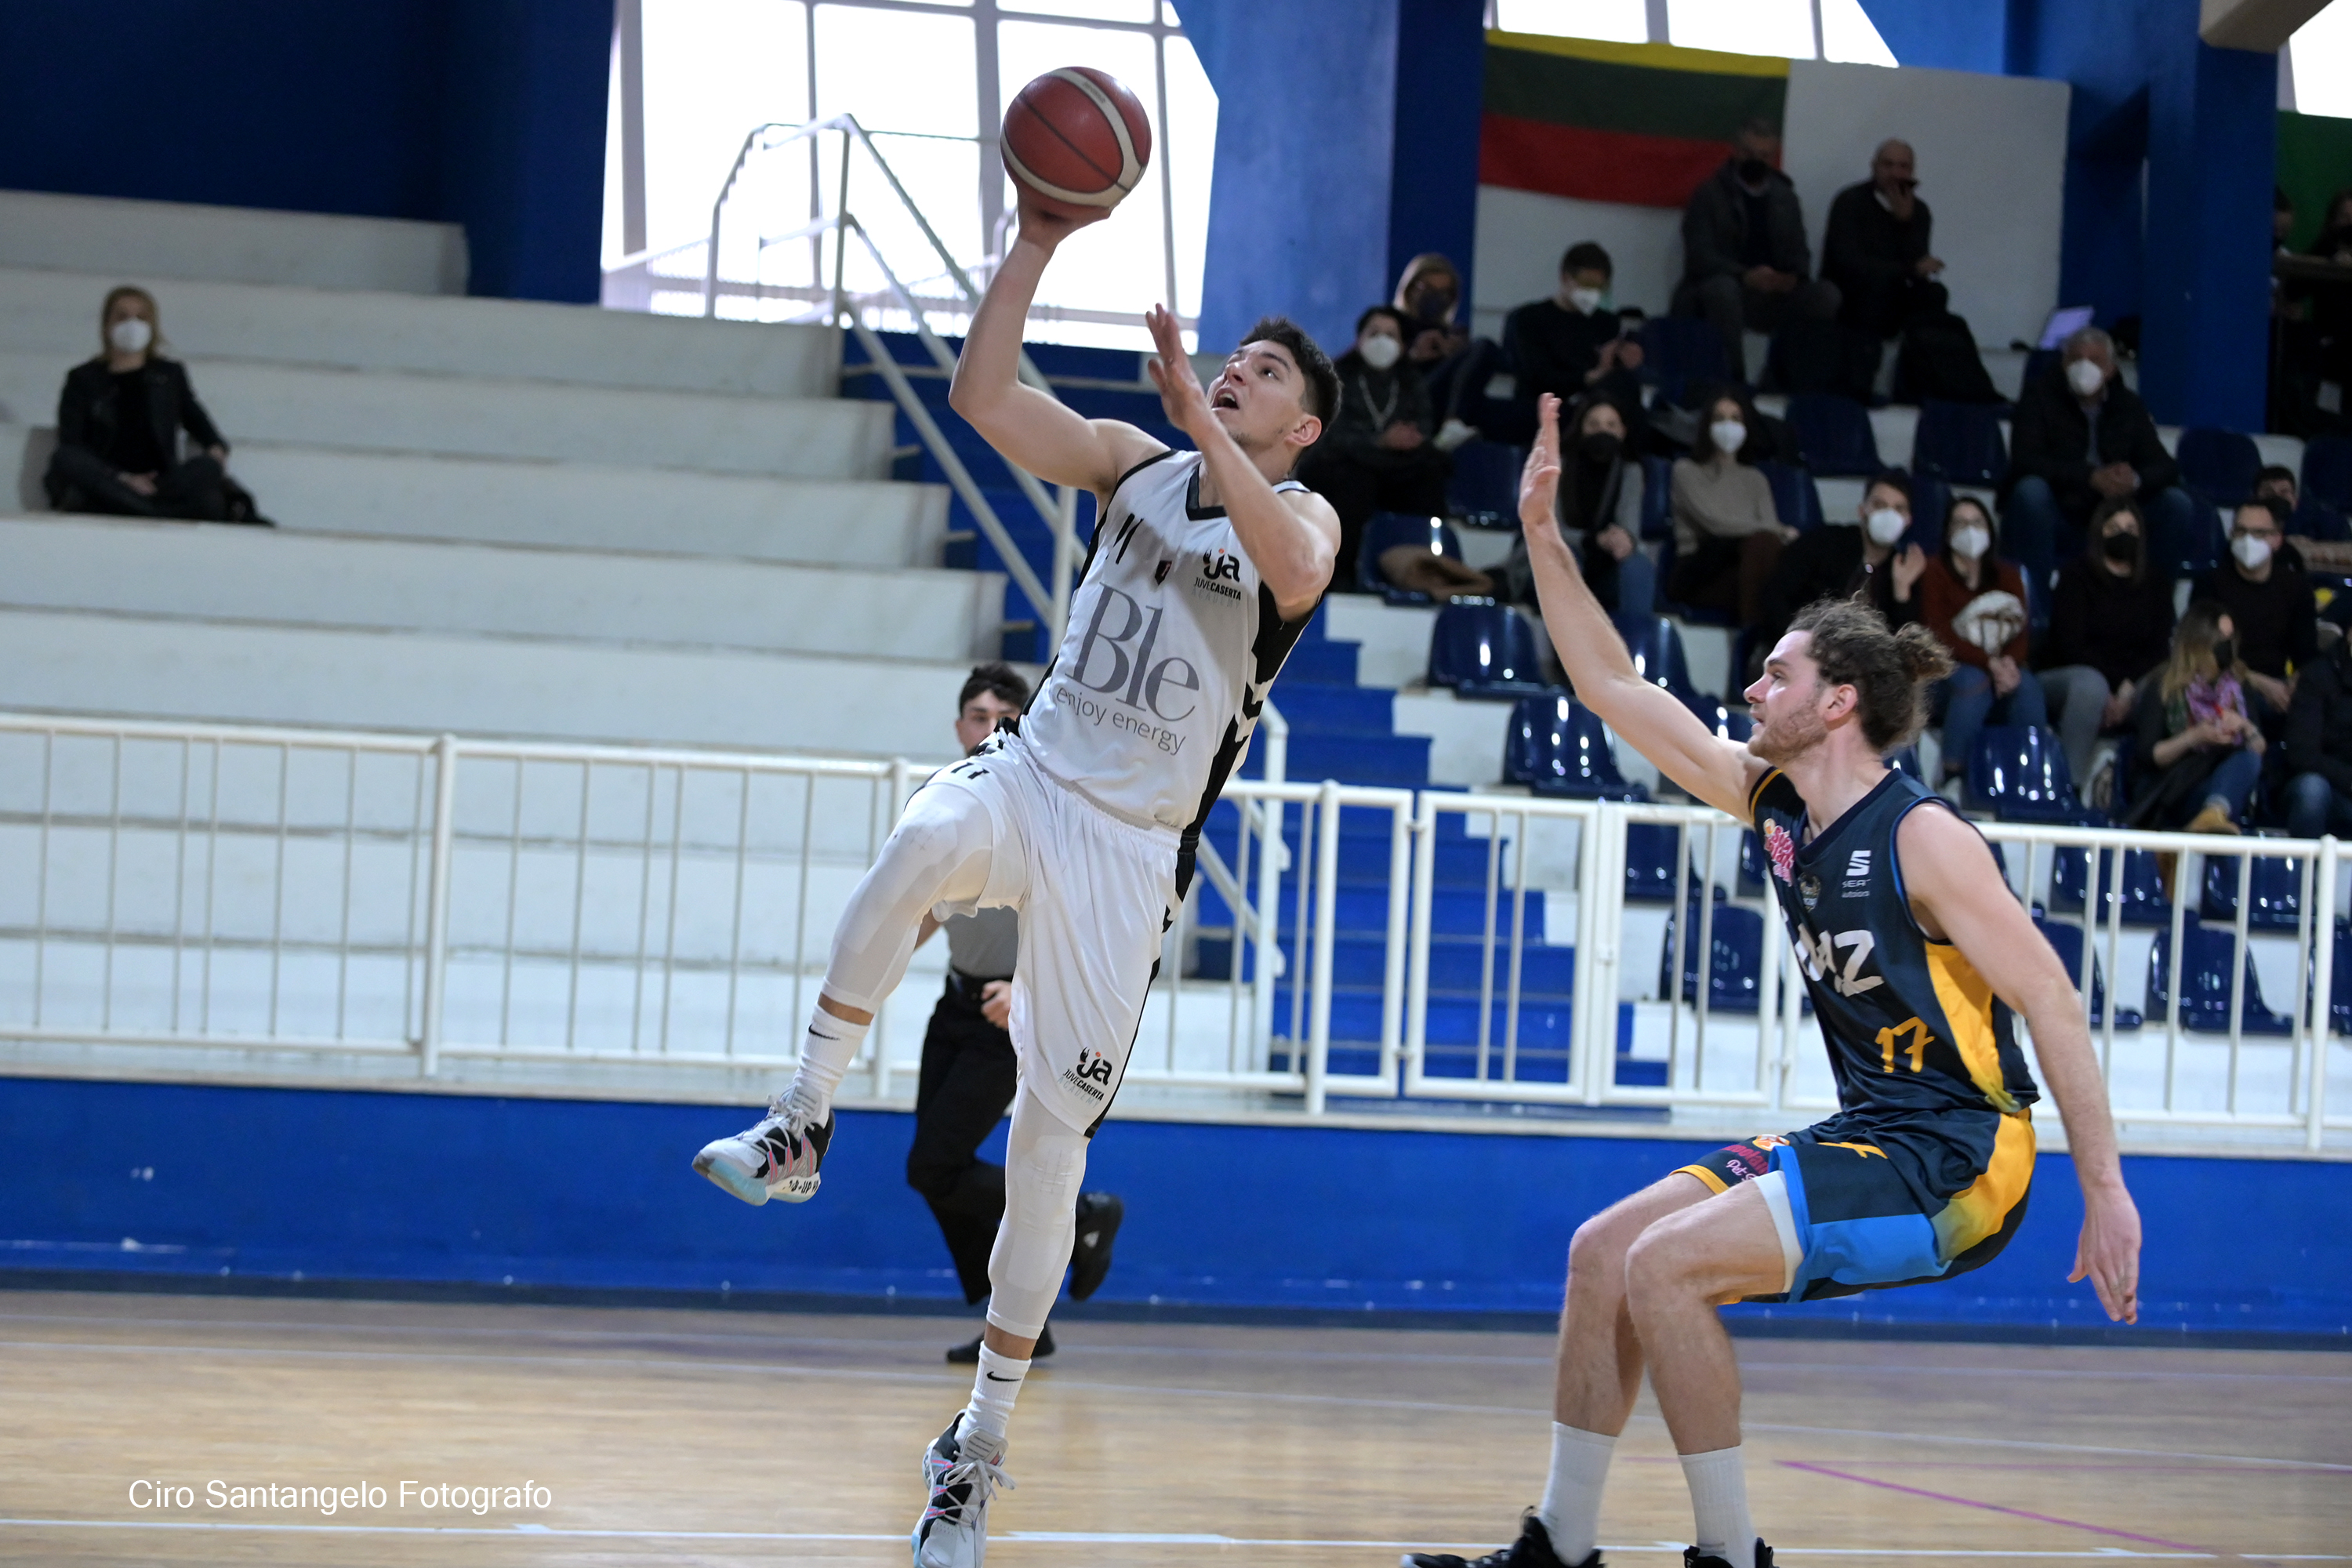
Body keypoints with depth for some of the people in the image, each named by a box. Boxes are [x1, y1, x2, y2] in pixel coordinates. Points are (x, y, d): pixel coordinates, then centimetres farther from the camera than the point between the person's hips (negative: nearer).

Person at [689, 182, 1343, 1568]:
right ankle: (803, 1127, -25)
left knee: (1052, 1141, -4)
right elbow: (982, 394, -2)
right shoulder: (1131, 463, 11)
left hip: (1131, 844, -2)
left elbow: (1293, 576, -26)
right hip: (1031, 777, 2)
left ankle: (980, 1451, 7)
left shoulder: (1303, 514, 1)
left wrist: (1195, 411, -29)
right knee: (926, 842, -37)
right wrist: (1040, 240, -11)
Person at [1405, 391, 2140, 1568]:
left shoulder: (1923, 840, -17)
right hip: (1866, 1135, 9)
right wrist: (1542, 535, 5)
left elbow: (2052, 1006, -16)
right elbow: (1614, 690, 12)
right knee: (1602, 1249, 5)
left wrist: (2105, 1192, -19)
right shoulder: (1774, 802, 7)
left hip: (1956, 1161, -9)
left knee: (1665, 1265, -19)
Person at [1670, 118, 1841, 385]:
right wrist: (1746, 276, -28)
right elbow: (1700, 257, -11)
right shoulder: (1710, 193, 0)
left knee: (1827, 296, -21)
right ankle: (1734, 378, -34)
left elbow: (1798, 253, 13)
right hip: (1716, 292, -4)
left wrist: (1793, 276, -13)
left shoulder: (1784, 197, 14)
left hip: (1773, 292, 4)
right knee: (1724, 288, -39)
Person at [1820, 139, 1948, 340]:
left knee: (1934, 293, -21)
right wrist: (1911, 270, -21)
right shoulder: (1850, 202, -8)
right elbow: (1850, 263, -22)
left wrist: (1906, 220, -21)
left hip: (1891, 306, 4)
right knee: (1881, 276, -32)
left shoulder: (1918, 211, 4)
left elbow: (1919, 269, -9)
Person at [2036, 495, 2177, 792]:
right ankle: (2070, 786, -45)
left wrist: (2127, 691, -14)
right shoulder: (2076, 575, 6)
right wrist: (2106, 696, -16)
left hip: (2132, 686, 3)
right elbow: (2071, 644, -5)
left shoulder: (2155, 584, 16)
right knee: (2089, 684, -40)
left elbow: (2160, 649, 5)